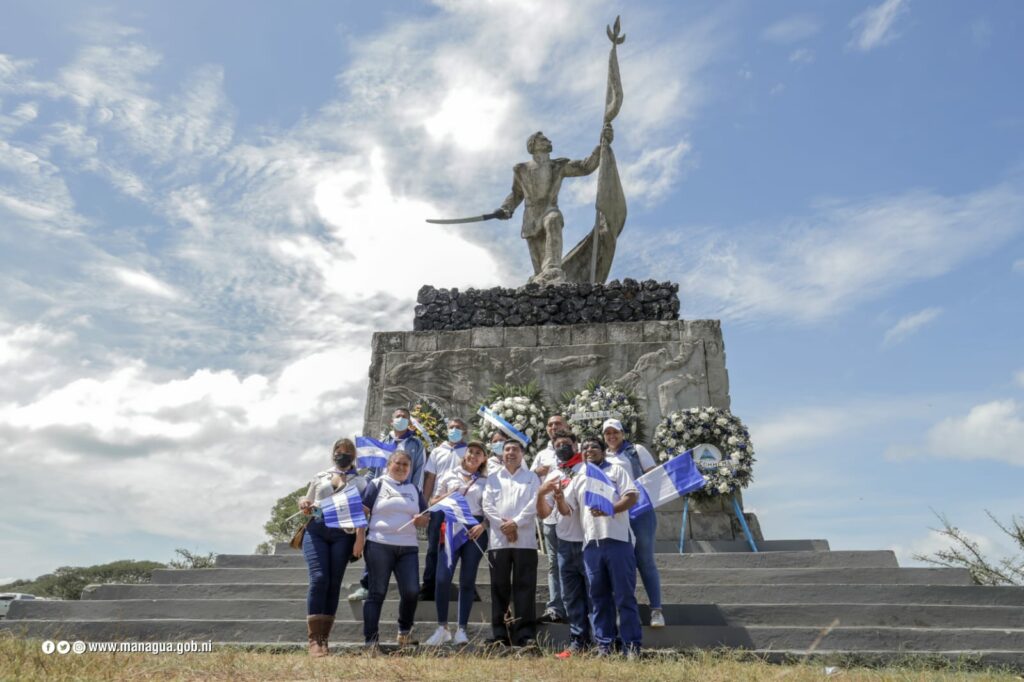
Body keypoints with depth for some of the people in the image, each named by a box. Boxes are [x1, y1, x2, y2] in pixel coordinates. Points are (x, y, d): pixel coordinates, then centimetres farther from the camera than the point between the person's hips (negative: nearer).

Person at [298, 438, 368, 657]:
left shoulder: (359, 481, 14)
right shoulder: (320, 477, 20)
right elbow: (307, 504, 22)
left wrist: (360, 538, -8)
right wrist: (303, 505, -3)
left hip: (343, 534, 0)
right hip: (316, 530, 1)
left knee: (334, 583, -1)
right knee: (319, 579, -14)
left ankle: (324, 638, 8)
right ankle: (314, 639, -10)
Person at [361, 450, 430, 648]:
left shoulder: (414, 489, 20)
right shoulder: (377, 484, 6)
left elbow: (425, 518, 21)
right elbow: (362, 512, -1)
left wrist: (421, 520, -2)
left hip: (408, 547, 4)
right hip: (379, 545, -3)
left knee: (411, 591, -5)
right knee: (377, 593, 0)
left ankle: (404, 631, 18)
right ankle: (371, 639, 8)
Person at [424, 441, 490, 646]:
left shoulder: (486, 481, 12)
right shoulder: (450, 476, 13)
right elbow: (433, 502, 15)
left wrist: (482, 526, -11)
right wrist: (447, 496, -4)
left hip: (475, 531, 0)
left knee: (467, 580, 2)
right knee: (443, 578, -10)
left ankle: (462, 629, 9)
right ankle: (442, 628, 2)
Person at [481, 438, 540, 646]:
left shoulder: (531, 477, 12)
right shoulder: (493, 478, 17)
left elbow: (534, 504, -2)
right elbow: (487, 505, 5)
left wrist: (516, 523, -14)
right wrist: (502, 524, -10)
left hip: (525, 540, -1)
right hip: (498, 539, 2)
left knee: (524, 587, -2)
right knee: (499, 587, 3)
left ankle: (524, 633, 1)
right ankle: (499, 633, 9)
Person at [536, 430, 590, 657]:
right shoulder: (552, 477, 10)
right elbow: (543, 514, 7)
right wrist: (541, 493, -13)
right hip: (565, 544, 5)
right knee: (571, 597, 11)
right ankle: (578, 642, 20)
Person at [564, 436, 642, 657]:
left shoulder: (616, 470, 9)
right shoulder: (578, 479, 20)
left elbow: (632, 496, -3)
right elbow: (567, 509, 12)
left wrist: (609, 510, -17)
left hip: (617, 540, -4)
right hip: (591, 543, 4)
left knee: (624, 595, -1)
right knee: (598, 597, 7)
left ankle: (632, 645, 5)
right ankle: (604, 644, 14)